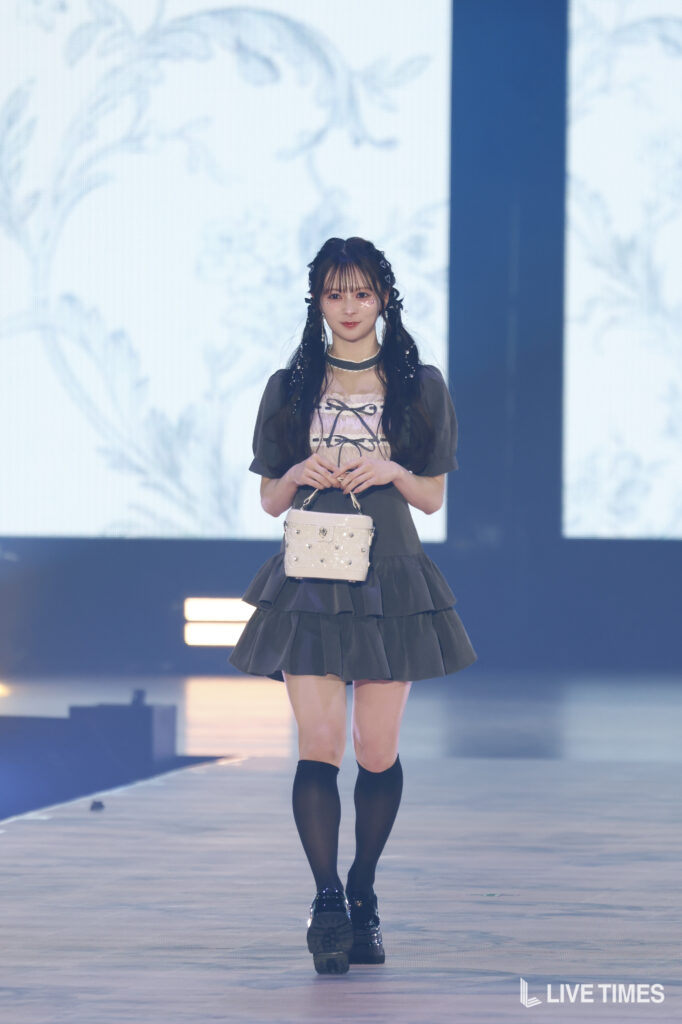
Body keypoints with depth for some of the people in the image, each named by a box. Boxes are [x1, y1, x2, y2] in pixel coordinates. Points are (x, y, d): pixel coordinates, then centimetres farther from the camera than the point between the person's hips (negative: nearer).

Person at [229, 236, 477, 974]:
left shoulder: (420, 387, 6)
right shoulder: (290, 387, 7)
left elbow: (433, 496, 9)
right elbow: (270, 499, 11)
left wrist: (391, 471, -10)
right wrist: (301, 474, -9)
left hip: (390, 583, 0)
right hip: (309, 582, 0)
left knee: (378, 751, 2)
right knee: (319, 745, -11)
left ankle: (363, 898, 17)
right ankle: (327, 899, -13)